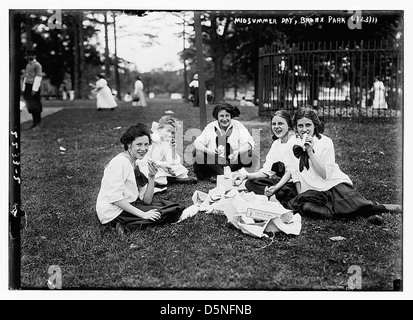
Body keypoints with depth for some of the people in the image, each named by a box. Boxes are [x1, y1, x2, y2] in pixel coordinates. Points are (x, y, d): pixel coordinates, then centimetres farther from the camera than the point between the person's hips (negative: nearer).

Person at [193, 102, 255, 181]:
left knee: (248, 153, -27)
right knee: (197, 152, -21)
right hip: (214, 164, 1)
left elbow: (248, 143, -11)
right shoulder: (210, 127, 4)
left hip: (233, 163, -1)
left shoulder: (237, 125, 0)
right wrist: (208, 151, -28)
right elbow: (198, 142, -7)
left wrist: (238, 152, -32)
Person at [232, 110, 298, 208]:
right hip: (280, 180, 7)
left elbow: (290, 172, -17)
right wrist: (246, 175, -9)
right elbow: (267, 170, 7)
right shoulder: (276, 143, 14)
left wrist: (275, 188, -30)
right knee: (250, 183, -8)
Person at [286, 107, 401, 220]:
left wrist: (310, 152, -18)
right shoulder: (293, 146, 7)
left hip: (334, 184, -3)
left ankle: (382, 208, -6)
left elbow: (325, 174, -11)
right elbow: (295, 174, 11)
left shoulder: (325, 142, -3)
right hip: (312, 191, 3)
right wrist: (300, 196, 0)